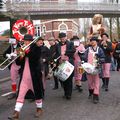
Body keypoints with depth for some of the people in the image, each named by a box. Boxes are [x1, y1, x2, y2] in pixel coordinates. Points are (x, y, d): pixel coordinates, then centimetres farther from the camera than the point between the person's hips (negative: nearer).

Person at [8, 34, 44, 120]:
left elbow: (36, 58, -21)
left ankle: (39, 108, 30)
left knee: (37, 92, 10)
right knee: (20, 94, 0)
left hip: (34, 75, -3)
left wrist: (26, 51, -20)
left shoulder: (35, 48, -2)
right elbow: (18, 63, 5)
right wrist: (20, 56, -14)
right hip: (24, 76, 4)